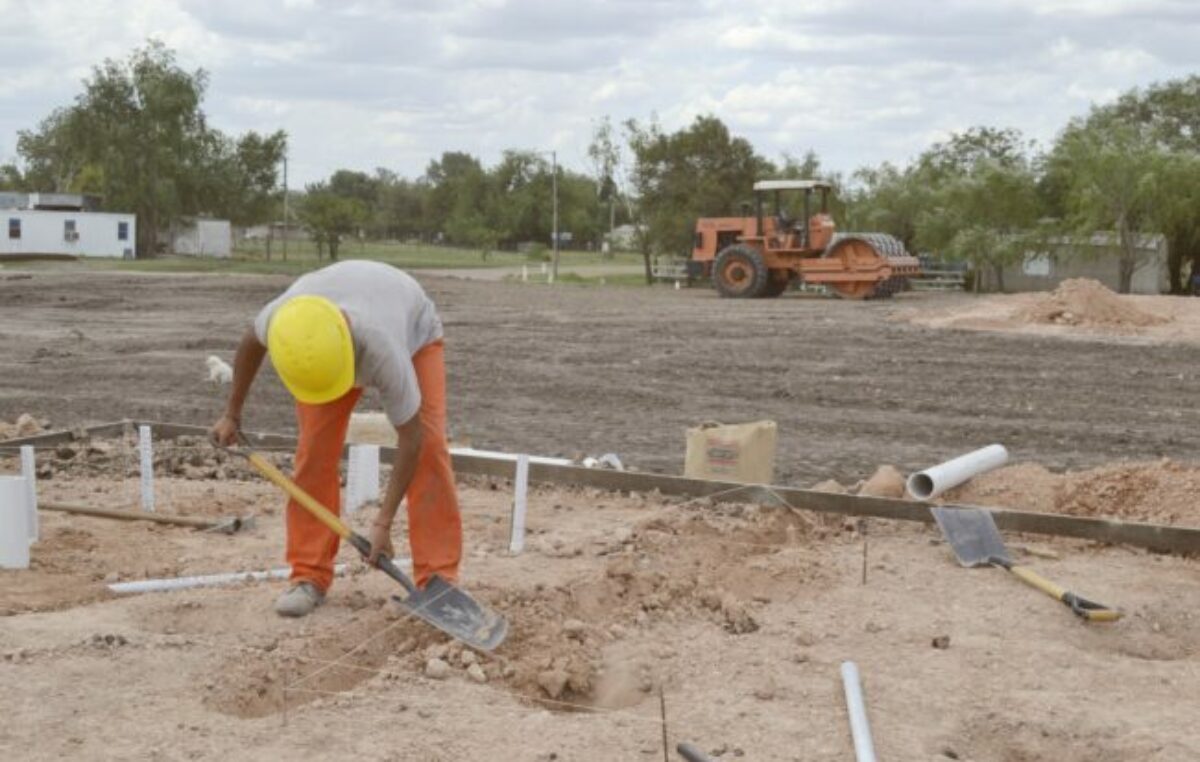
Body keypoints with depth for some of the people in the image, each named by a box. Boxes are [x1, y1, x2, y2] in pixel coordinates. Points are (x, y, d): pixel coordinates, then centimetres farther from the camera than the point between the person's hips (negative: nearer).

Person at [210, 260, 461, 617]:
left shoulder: (385, 353, -47)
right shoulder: (281, 317, -37)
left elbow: (411, 438, -36)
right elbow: (251, 342, -10)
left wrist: (383, 521, -34)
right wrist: (232, 414, 1)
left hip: (413, 328, -3)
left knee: (429, 445, -20)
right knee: (314, 448, -11)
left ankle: (439, 580, -15)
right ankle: (310, 576, -2)